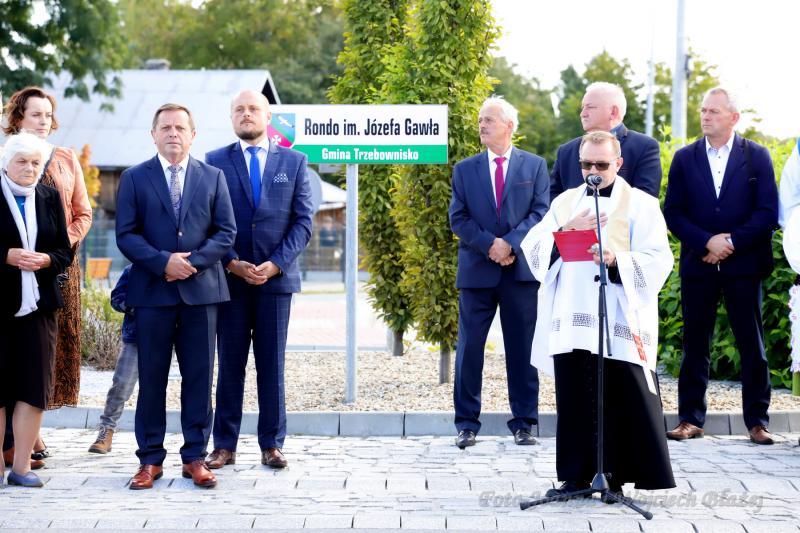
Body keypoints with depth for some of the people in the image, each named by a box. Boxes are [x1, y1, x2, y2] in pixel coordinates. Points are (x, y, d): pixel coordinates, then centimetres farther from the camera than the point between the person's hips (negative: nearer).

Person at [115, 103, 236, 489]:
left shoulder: (213, 177, 9)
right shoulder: (134, 179, 6)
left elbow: (226, 232, 4)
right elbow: (126, 235, -1)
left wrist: (193, 262, -11)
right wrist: (163, 262, -15)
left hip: (201, 290, 1)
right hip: (152, 293, -1)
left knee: (199, 378, 3)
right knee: (151, 378, 3)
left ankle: (195, 457, 10)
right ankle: (150, 459, 10)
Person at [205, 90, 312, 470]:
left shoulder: (294, 162, 7)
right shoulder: (214, 163, 6)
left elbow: (303, 222, 2)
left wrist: (275, 264, -10)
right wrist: (231, 263, -11)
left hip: (277, 277, 0)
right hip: (230, 278, 0)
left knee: (272, 363, 4)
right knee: (230, 363, 3)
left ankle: (272, 445, 9)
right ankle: (224, 445, 8)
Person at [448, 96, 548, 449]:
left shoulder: (535, 166, 7)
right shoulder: (464, 169, 9)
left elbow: (540, 212, -2)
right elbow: (458, 218, 3)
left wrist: (511, 243, -15)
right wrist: (489, 245, -11)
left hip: (521, 269, -1)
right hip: (476, 271, 1)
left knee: (522, 349, 3)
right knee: (469, 348, 1)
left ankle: (523, 423, 10)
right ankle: (467, 424, 7)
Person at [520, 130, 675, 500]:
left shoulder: (640, 205, 5)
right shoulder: (565, 202, 18)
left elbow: (657, 260, -5)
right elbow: (533, 247, 8)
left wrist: (616, 260, -22)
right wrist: (567, 231, -10)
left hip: (620, 321, -4)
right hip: (570, 321, 4)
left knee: (622, 398, -6)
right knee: (574, 399, 4)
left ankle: (618, 474, 1)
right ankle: (578, 474, 10)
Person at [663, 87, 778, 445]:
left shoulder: (756, 157, 3)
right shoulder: (685, 158, 7)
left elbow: (768, 213, -3)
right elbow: (673, 213, 2)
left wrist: (732, 242, -12)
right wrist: (707, 242, -12)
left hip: (743, 265, -1)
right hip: (698, 265, 1)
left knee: (752, 345, 2)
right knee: (695, 345, 4)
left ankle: (757, 421, 7)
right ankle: (690, 418, 10)